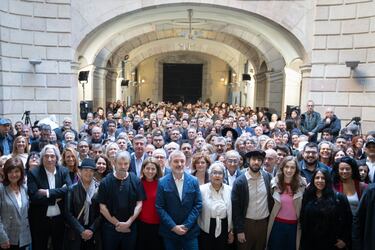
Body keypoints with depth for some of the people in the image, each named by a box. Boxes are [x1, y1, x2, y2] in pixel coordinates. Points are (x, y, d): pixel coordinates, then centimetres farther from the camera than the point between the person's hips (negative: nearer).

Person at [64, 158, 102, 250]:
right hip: (75, 234, -1)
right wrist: (81, 231, -12)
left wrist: (92, 230, -10)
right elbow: (68, 213, -6)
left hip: (93, 234, 1)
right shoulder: (72, 189, -5)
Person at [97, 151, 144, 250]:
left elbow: (139, 204, -2)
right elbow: (102, 207, -5)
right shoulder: (105, 182, -4)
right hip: (110, 227, 0)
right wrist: (117, 223, -9)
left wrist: (128, 222, -11)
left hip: (130, 227, 1)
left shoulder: (135, 180, -3)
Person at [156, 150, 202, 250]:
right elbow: (159, 207, -5)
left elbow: (198, 205, -2)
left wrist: (186, 225, -9)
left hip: (190, 231, 1)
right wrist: (173, 226, -12)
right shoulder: (162, 182, -4)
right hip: (169, 231, 0)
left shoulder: (194, 181, -1)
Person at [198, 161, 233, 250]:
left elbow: (231, 212, 5)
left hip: (223, 229, 2)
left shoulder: (229, 190, -2)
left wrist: (231, 231, 9)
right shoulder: (202, 189, -10)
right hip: (206, 229, -2)